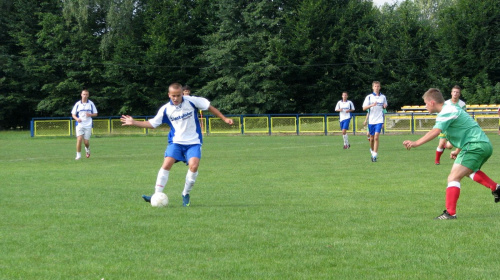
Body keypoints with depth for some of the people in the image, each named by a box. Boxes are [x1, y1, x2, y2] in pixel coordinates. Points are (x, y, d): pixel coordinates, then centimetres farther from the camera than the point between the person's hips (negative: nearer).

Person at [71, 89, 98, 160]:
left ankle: (87, 149, 35)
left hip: (88, 125, 0)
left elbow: (95, 114, 10)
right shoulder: (77, 104, 5)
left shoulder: (91, 104, 5)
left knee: (86, 142, 0)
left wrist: (90, 115, -12)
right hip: (80, 124, 0)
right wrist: (76, 118, -11)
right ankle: (78, 155, -3)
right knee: (79, 139, -15)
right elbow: (73, 114, 10)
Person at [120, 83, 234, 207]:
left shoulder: (191, 101, -8)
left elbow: (210, 107, 3)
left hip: (193, 142, -1)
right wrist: (134, 123, -1)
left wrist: (224, 119, 2)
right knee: (166, 164, -18)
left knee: (194, 166, -22)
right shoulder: (166, 109, -2)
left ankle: (186, 194, 0)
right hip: (176, 141, 1)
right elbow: (152, 123, 7)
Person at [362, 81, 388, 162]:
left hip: (379, 120, -1)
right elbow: (364, 108, -4)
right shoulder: (369, 97, 1)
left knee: (376, 137, -14)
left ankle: (375, 156, -15)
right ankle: (372, 150, 35)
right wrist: (371, 105, -21)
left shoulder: (383, 97, 7)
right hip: (371, 120, 1)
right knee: (372, 138, 9)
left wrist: (385, 106, -3)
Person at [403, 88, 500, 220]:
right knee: (469, 171, 38)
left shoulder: (446, 112, -12)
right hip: (485, 144, 11)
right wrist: (458, 151, 30)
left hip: (475, 146, -11)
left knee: (453, 178, -16)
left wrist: (416, 143, -34)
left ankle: (450, 213, -23)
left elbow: (436, 131, -28)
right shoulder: (451, 109, 20)